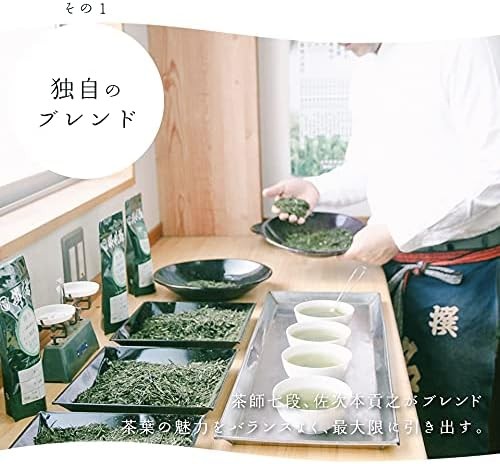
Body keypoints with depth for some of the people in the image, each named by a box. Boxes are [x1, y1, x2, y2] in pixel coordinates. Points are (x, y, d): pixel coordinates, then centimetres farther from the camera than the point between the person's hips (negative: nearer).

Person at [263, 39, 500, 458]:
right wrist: (316, 189, 1)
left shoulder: (456, 46, -16)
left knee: (453, 433, 5)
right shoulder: (366, 70, 10)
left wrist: (396, 230, -20)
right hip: (393, 264, 7)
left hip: (459, 276, -7)